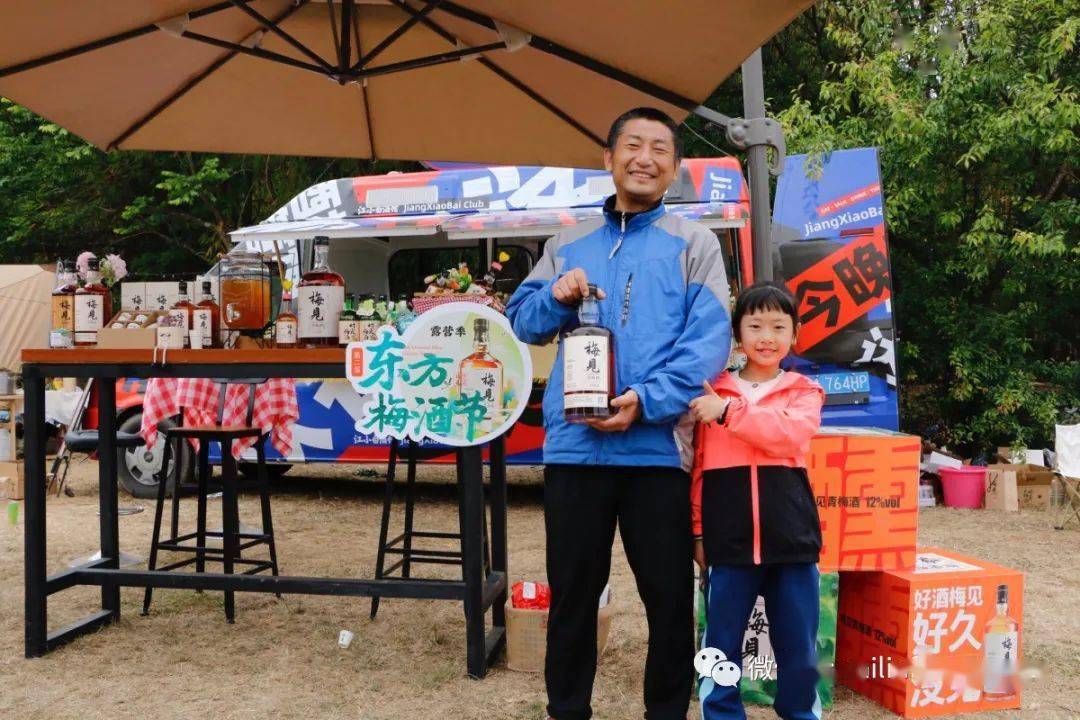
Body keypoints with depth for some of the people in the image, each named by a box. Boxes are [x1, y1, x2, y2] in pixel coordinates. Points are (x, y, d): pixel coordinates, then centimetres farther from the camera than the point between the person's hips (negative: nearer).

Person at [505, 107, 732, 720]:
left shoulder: (694, 243, 6)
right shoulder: (568, 245, 15)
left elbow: (710, 339, -5)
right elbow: (522, 322, 15)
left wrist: (647, 401, -18)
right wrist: (555, 297, -7)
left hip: (658, 445, -2)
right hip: (575, 444, 3)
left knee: (670, 593, 8)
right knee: (572, 589, 13)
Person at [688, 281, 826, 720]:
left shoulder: (803, 392, 8)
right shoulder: (710, 394, 8)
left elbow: (790, 434, -13)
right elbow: (697, 468, 8)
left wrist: (728, 412, -16)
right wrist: (697, 531, 4)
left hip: (792, 539, 0)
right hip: (728, 540, 0)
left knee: (799, 645, 10)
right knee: (721, 644, 7)